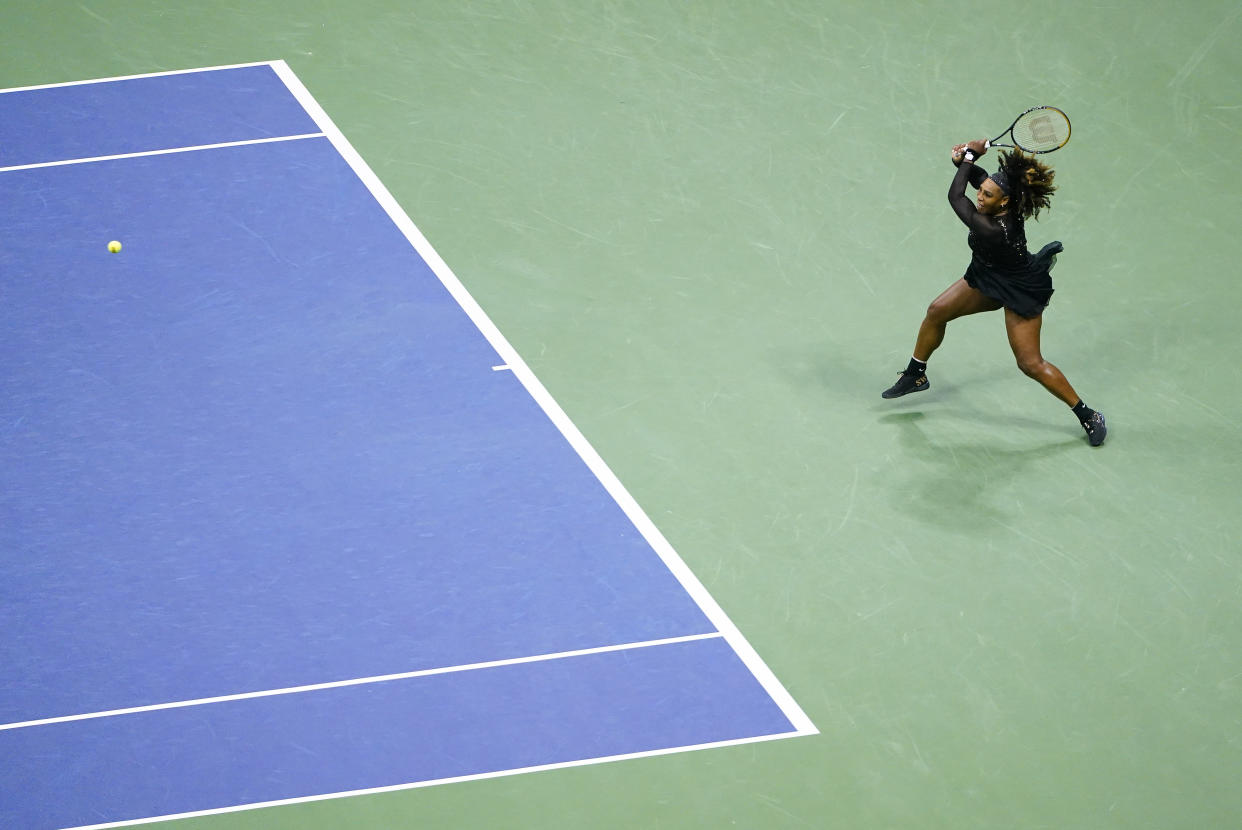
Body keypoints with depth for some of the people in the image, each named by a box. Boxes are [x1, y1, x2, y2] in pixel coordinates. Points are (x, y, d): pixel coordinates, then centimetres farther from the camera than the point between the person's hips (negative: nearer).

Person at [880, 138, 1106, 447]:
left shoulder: (992, 230, -41)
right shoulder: (1006, 208, -20)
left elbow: (955, 196, -30)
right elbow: (979, 176, -1)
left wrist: (970, 156, -22)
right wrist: (965, 159, -24)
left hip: (1018, 292, -9)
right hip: (987, 278, 9)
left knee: (1031, 364, -3)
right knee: (937, 311, 11)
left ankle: (1088, 416, 13)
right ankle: (915, 376, 33)